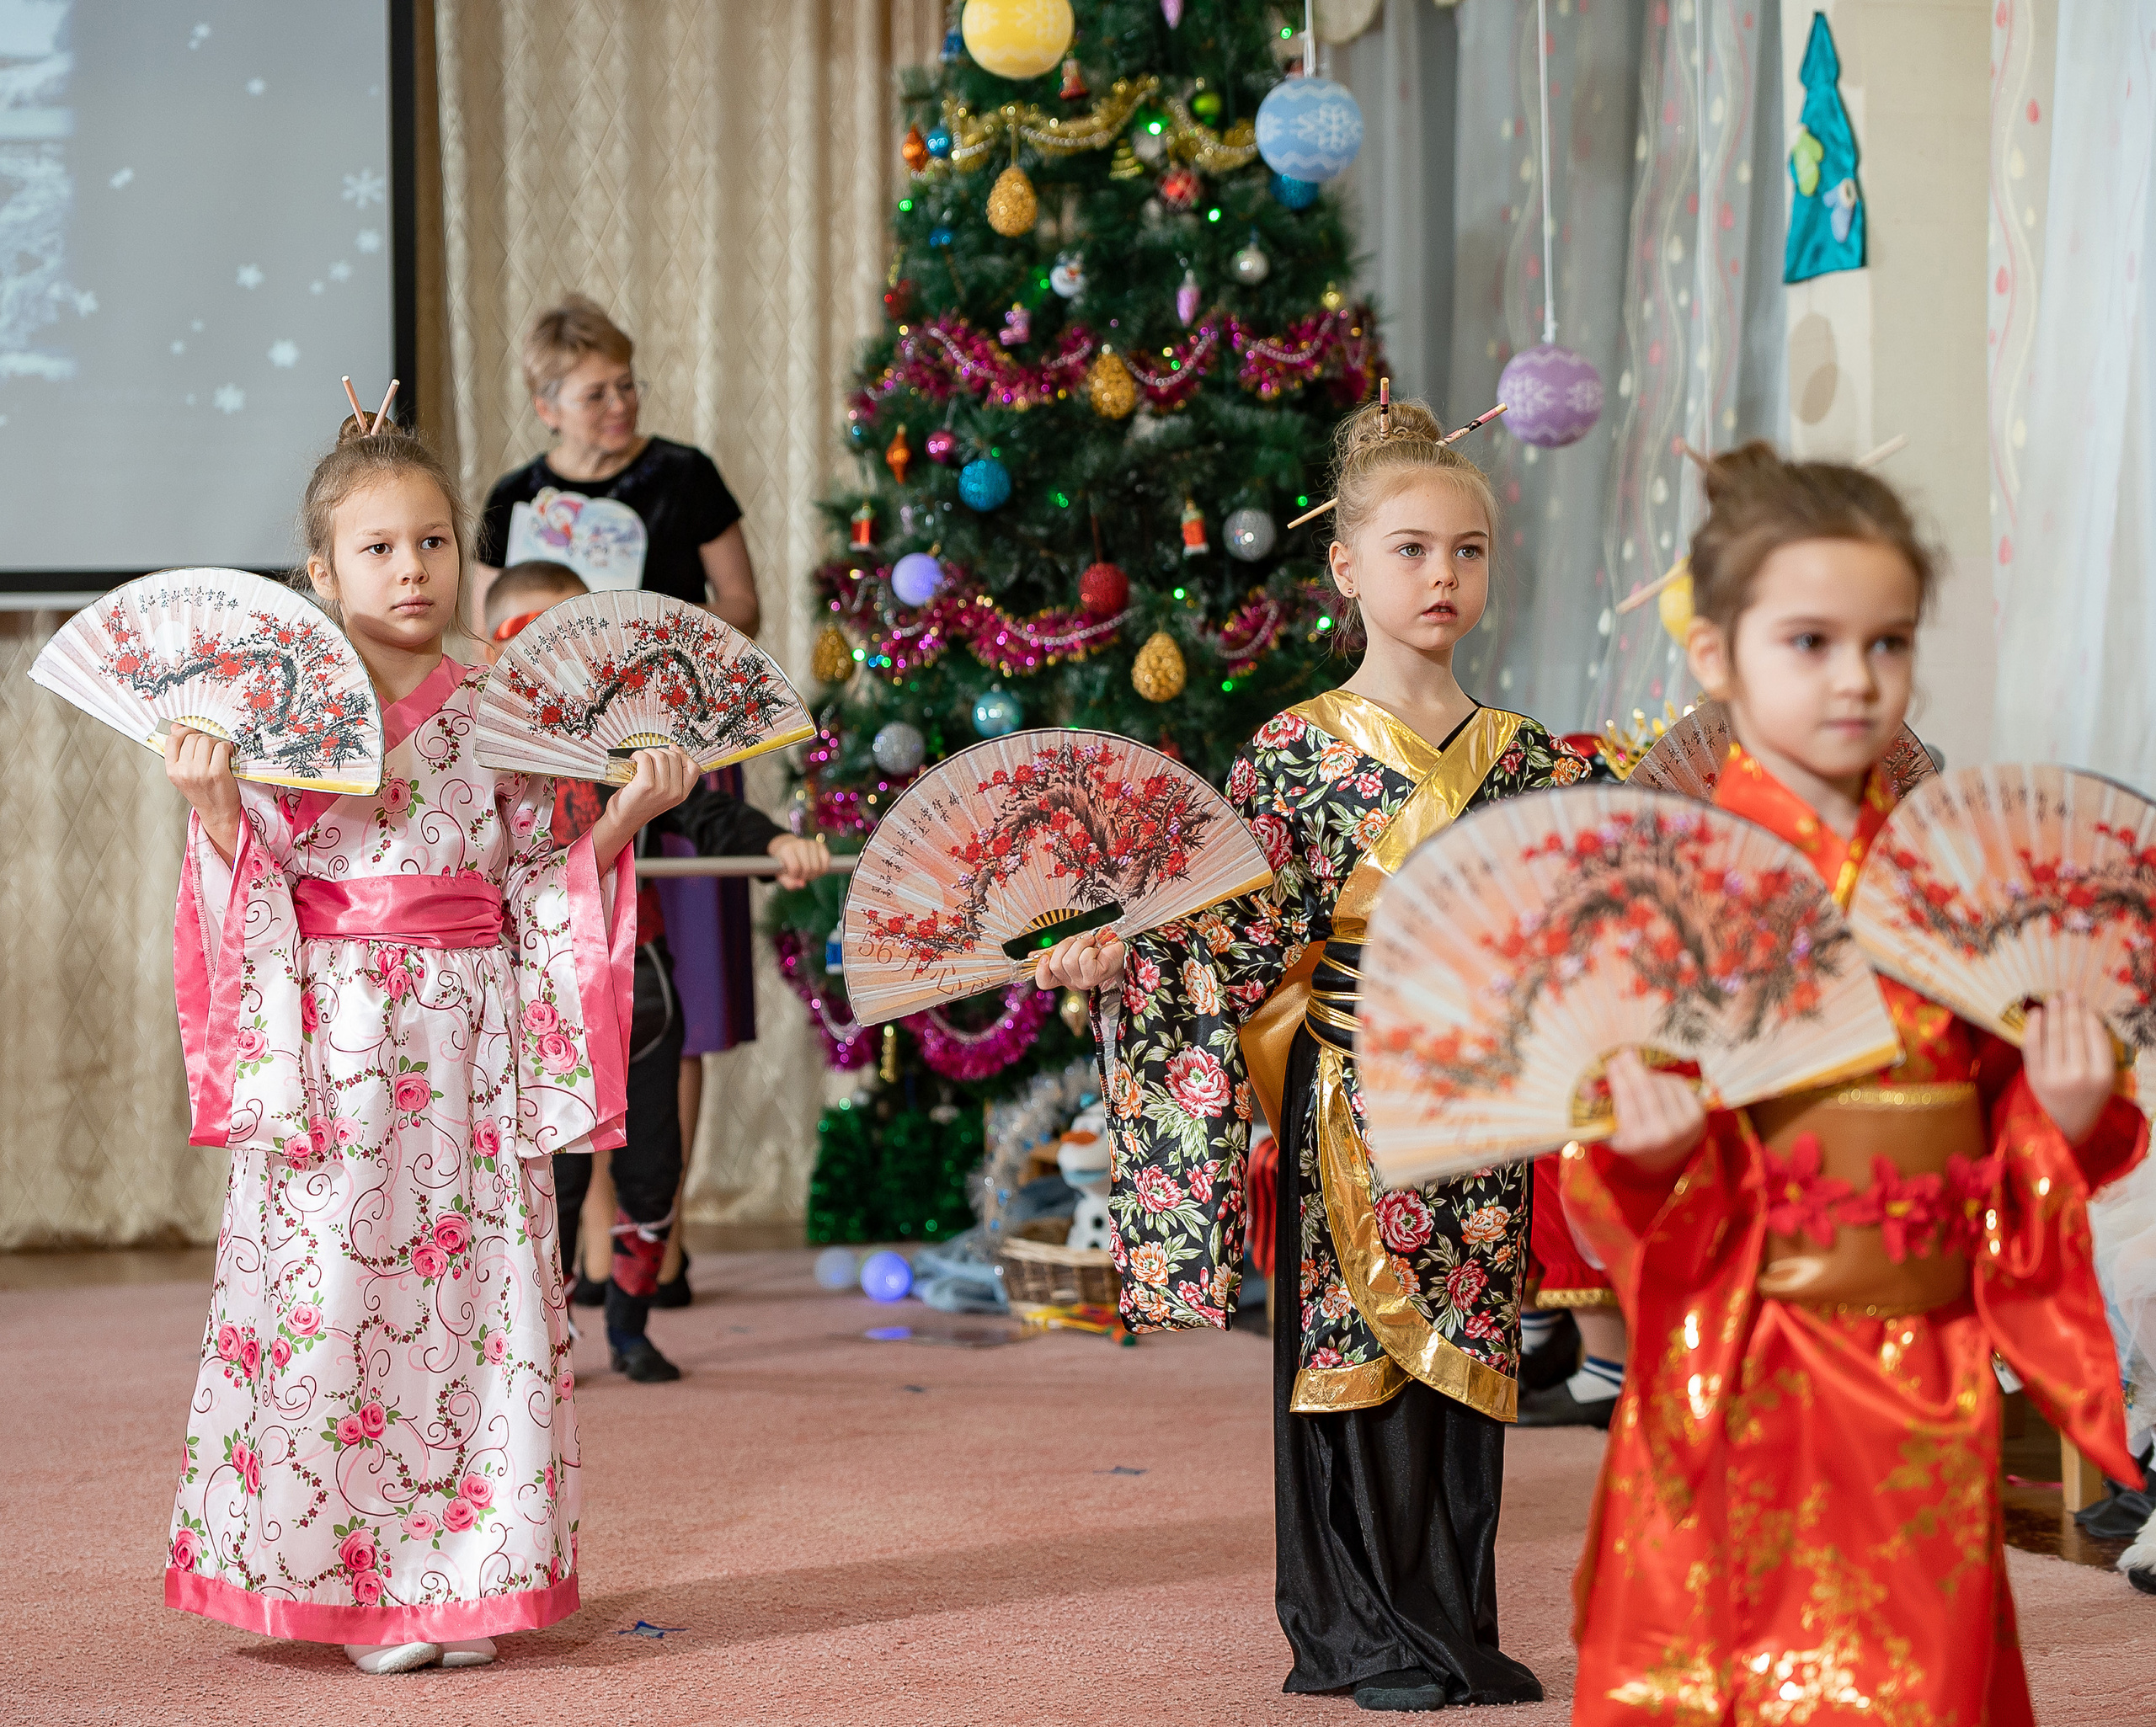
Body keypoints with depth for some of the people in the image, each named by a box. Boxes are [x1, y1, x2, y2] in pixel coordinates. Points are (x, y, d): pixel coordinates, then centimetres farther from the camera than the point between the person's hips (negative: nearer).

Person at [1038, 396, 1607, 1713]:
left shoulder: (1526, 761, 8)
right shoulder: (1300, 752, -3)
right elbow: (1246, 931, -7)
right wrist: (1115, 959, -20)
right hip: (1351, 1098, -3)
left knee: (1466, 1357, 6)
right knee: (1353, 1345, -1)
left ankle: (1455, 1627, 15)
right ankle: (1362, 1634, 8)